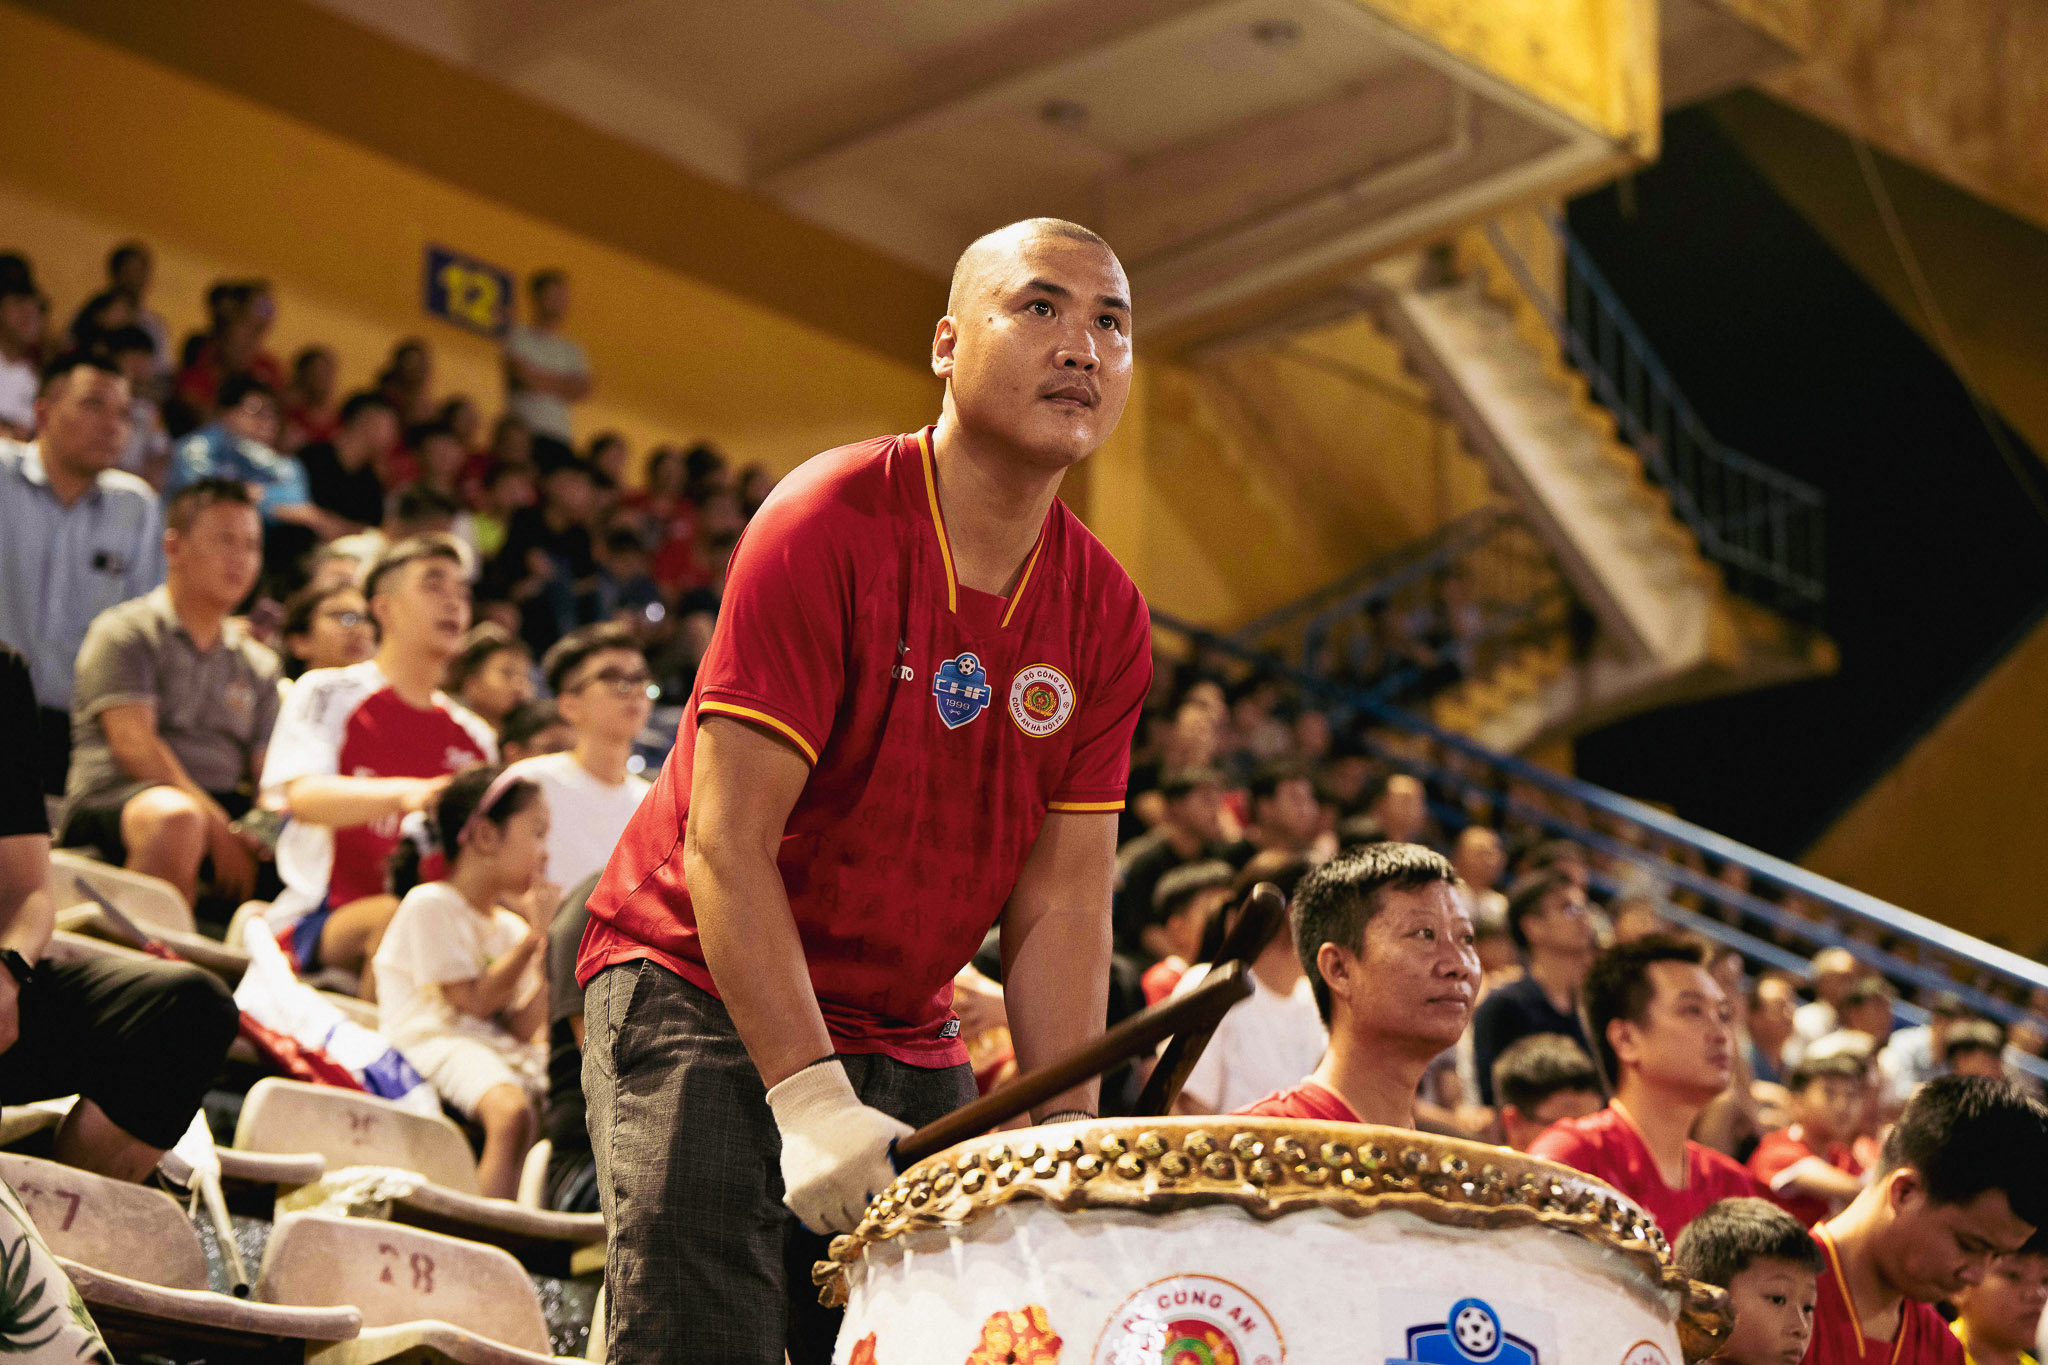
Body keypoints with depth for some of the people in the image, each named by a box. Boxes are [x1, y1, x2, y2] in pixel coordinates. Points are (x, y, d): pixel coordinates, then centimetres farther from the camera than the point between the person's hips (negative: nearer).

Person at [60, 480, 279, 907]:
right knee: (175, 819, -41)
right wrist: (218, 827, -19)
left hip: (226, 810, 5)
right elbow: (133, 744, -8)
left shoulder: (257, 663, 24)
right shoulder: (124, 632, 5)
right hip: (114, 800, -5)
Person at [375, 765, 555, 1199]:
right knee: (512, 1111, -37)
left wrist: (550, 950, 4)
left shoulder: (511, 926, 21)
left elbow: (520, 1028, 11)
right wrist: (534, 939, -3)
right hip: (436, 1044, -8)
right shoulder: (430, 904, -1)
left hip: (499, 1049, 8)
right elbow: (474, 1000, -9)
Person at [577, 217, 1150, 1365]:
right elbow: (727, 846, -20)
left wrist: (1066, 1144, -13)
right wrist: (810, 1098, -28)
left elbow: (1062, 902, -1)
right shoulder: (829, 526, -16)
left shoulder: (1107, 620, 1)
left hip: (909, 1043, 6)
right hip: (699, 991, -6)